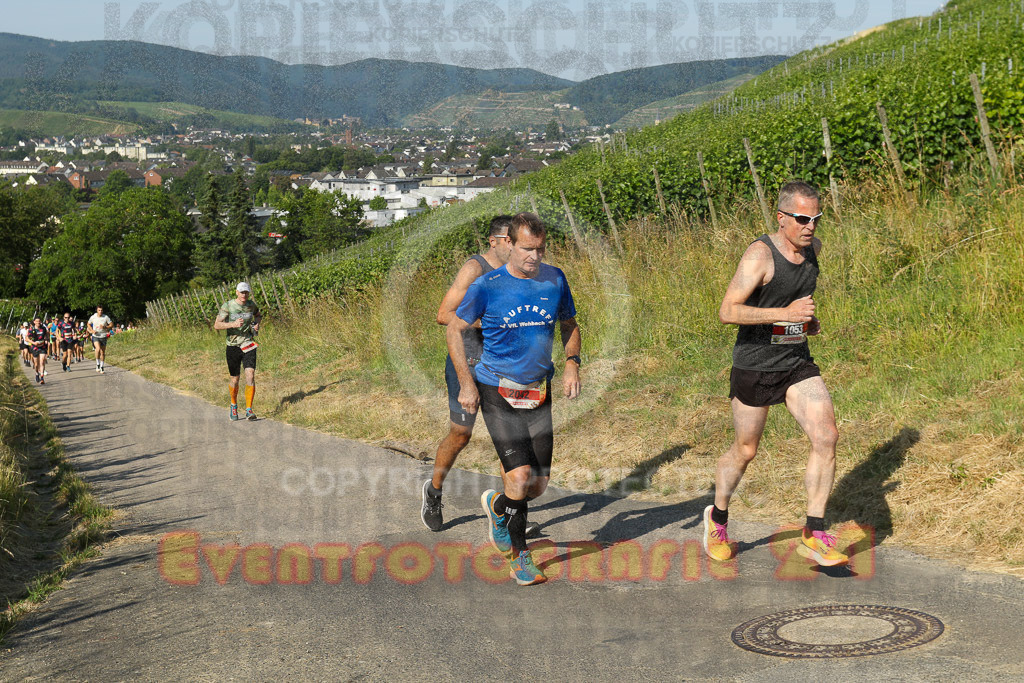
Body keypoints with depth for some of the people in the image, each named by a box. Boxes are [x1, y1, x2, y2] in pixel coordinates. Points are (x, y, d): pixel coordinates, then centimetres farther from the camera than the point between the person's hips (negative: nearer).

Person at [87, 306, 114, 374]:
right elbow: (88, 325, 13)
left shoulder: (106, 317, -6)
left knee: (103, 352, 7)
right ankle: (98, 364, -7)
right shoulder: (93, 317, -2)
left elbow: (111, 325, 0)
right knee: (98, 349, -24)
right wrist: (92, 330, -5)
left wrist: (105, 327, -18)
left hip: (103, 337, 1)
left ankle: (102, 367, 22)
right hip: (95, 336, -1)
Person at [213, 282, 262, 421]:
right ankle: (234, 405, 35)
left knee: (250, 376, -15)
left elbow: (257, 314, 26)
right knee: (234, 380, 7)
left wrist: (257, 324, 4)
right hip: (233, 346, -1)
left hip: (249, 345, 2)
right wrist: (233, 324, -29)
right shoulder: (228, 306, -8)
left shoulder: (251, 304, 3)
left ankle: (249, 410, -13)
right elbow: (217, 325, -13)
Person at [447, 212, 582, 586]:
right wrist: (466, 383, -5)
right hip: (497, 391, -4)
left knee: (539, 484, 3)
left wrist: (572, 364, 2)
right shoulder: (487, 286, -9)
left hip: (538, 394, 4)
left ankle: (497, 504, 38)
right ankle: (521, 559, 6)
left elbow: (569, 324, 18)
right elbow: (454, 330, 0)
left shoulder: (554, 279, 2)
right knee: (520, 478, -15)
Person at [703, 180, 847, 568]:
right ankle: (718, 518, 36)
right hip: (754, 366, -5)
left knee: (826, 436, -12)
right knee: (745, 451, 8)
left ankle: (814, 536, -5)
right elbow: (728, 312, -27)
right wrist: (786, 313, -31)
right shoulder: (760, 254, -19)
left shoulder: (813, 247, 3)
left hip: (797, 363, 5)